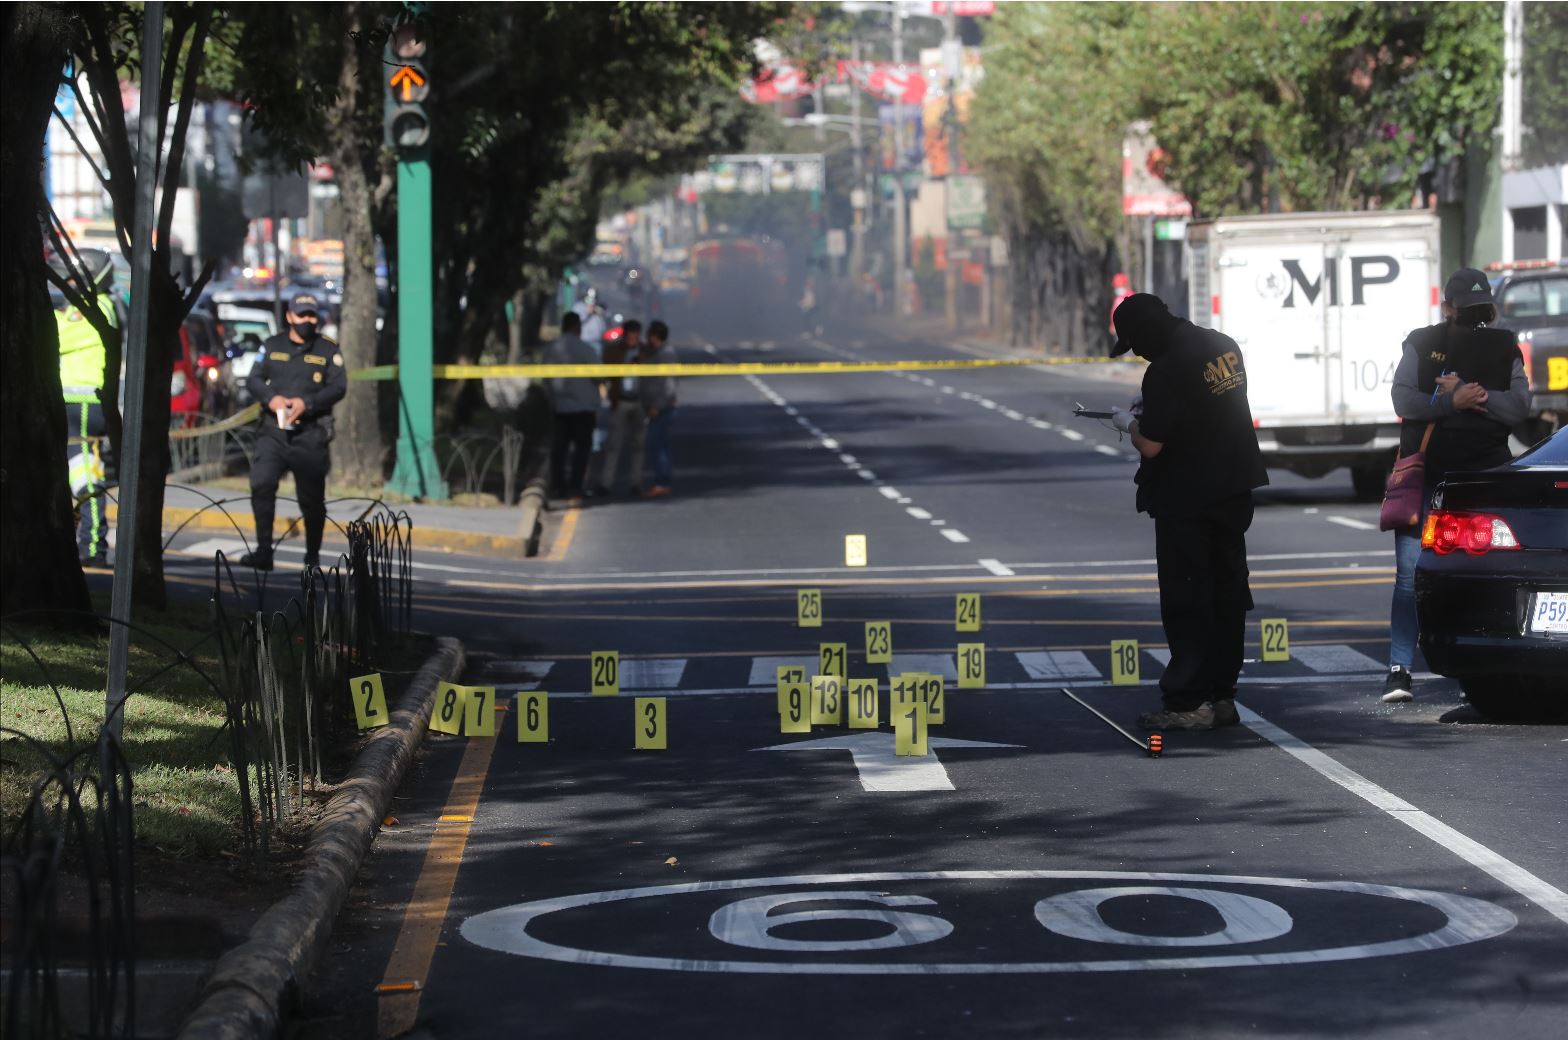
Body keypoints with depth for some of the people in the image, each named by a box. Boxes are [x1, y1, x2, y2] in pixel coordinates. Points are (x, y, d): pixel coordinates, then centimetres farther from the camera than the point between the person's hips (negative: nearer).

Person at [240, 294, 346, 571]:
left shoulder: (328, 350, 5)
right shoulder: (272, 345, 11)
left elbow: (339, 387, -3)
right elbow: (253, 379, 8)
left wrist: (307, 403, -17)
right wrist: (270, 398, -13)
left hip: (310, 435, -1)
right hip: (274, 431, 1)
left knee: (312, 497, 4)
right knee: (261, 484, -17)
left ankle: (313, 556, 18)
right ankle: (263, 551, -14)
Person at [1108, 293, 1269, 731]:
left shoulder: (1166, 370, -21)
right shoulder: (1224, 346, 6)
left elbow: (1150, 445, -20)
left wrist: (1129, 422, 0)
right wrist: (1150, 409, 17)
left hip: (1186, 502, -8)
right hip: (1233, 493, 8)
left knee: (1186, 602, -2)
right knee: (1227, 594, 11)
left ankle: (1187, 702, -2)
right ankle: (1221, 696, 16)